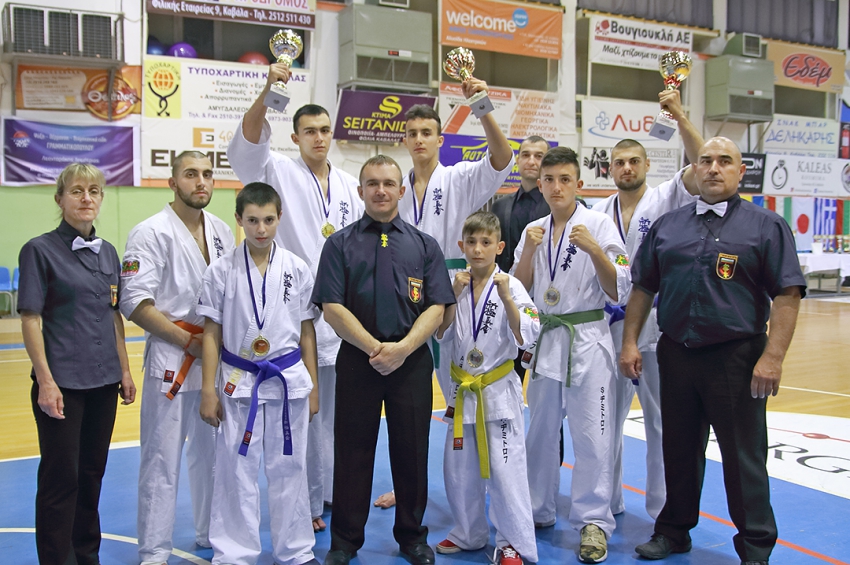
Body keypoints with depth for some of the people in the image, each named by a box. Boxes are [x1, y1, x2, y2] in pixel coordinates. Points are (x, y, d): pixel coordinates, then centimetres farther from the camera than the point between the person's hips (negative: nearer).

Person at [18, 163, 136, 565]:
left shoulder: (108, 252, 9)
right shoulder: (40, 250, -7)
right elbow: (31, 320, -10)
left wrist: (124, 370, 12)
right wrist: (45, 381, -15)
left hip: (103, 380, 6)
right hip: (61, 382, -6)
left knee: (92, 473, 15)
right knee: (61, 477, 2)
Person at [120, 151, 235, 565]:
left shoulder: (221, 231, 8)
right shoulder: (151, 233, -10)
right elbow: (135, 304, -15)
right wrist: (189, 341, -16)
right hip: (171, 357, -6)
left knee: (213, 451, 17)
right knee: (162, 457, 0)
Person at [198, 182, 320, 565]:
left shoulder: (297, 269, -1)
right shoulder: (222, 270, -4)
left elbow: (307, 332, 5)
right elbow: (212, 333, -1)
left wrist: (312, 387, 5)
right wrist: (208, 390, -3)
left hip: (289, 381, 1)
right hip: (238, 382, -1)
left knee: (289, 470, 11)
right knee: (235, 471, 7)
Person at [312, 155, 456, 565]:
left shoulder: (424, 245, 7)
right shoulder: (340, 244, 4)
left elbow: (436, 308, 0)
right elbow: (331, 308, -4)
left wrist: (402, 348, -14)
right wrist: (373, 347, -13)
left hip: (412, 361, 1)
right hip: (356, 359, -1)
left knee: (411, 451, 8)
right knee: (352, 453, 7)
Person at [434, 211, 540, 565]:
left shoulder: (510, 285, -10)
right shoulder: (455, 284, 2)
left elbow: (525, 338, -14)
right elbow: (441, 336, -1)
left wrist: (506, 298, -24)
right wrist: (454, 296, -12)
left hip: (499, 391, -4)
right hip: (462, 390, 5)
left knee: (505, 470, -1)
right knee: (459, 470, 15)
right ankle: (468, 534, 34)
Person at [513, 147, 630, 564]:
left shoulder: (599, 224, -6)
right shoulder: (533, 230, 8)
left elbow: (617, 292, -8)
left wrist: (594, 249, -21)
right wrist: (528, 252, -9)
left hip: (587, 339, -4)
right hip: (545, 338, 5)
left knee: (591, 434, -2)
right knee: (541, 430, 14)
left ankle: (593, 522, 10)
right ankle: (538, 510, 29)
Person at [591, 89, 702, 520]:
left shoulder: (666, 199, -1)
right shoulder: (597, 213, 9)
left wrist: (680, 118, -27)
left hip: (657, 329, -4)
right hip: (609, 327, 4)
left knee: (661, 422, 4)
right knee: (606, 419, 13)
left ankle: (664, 511, 19)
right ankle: (607, 503, 30)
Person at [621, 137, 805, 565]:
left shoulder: (766, 226, -1)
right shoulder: (667, 226, 9)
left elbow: (787, 295, -7)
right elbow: (642, 288, 12)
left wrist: (772, 357, -14)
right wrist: (630, 342, 6)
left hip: (736, 359, -3)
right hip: (675, 354, 4)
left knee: (743, 457, 5)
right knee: (679, 450, 15)